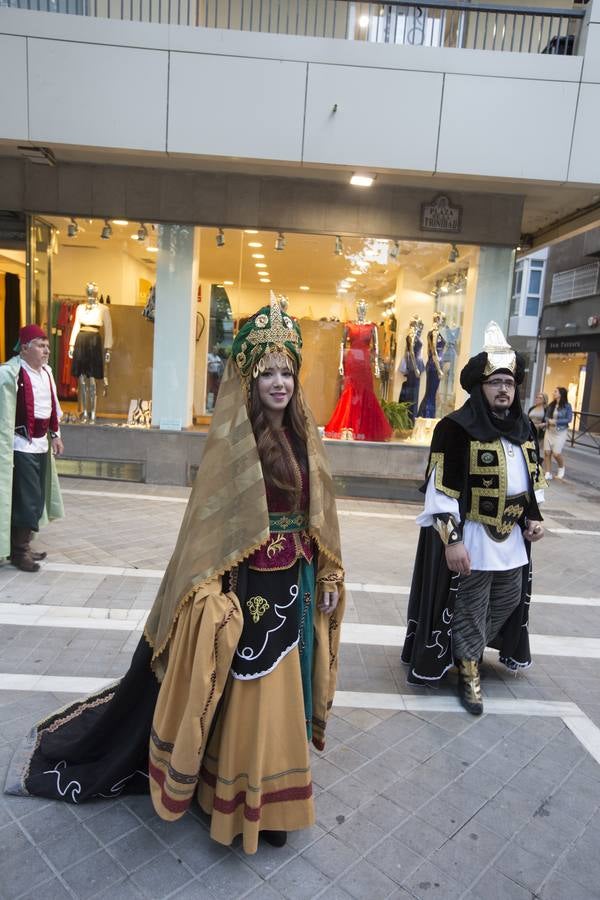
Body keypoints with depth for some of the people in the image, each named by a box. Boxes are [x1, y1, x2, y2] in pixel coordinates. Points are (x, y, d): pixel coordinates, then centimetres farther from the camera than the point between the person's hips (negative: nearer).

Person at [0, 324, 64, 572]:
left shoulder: (46, 371, 10)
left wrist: (55, 435, 18)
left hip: (41, 445, 9)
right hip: (21, 446, -8)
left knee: (37, 498, 14)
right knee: (26, 499, -5)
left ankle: (24, 544, 28)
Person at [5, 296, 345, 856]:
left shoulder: (302, 436, 4)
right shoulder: (231, 438, -13)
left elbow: (317, 515, 10)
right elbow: (209, 521, -15)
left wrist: (329, 578, 11)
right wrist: (214, 595, -22)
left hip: (295, 583, 6)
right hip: (248, 583, -6)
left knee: (280, 692, 18)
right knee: (242, 696, 9)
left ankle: (269, 797, 40)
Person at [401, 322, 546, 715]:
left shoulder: (524, 427, 7)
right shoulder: (457, 428, -16)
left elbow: (535, 478, 18)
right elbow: (441, 489, -18)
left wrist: (535, 518, 7)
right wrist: (452, 540, -21)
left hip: (512, 535, 8)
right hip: (471, 536, -7)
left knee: (509, 600, 20)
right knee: (469, 608, 6)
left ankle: (469, 647, 43)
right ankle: (468, 671, 26)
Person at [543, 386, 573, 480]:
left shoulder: (567, 406, -7)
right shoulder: (551, 405, 5)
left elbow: (569, 419, -11)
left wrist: (556, 421, -17)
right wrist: (549, 421, -12)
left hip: (560, 432, -4)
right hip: (549, 431, 4)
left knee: (556, 453, -8)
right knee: (547, 452, -1)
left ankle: (561, 468, 23)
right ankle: (548, 474, 9)